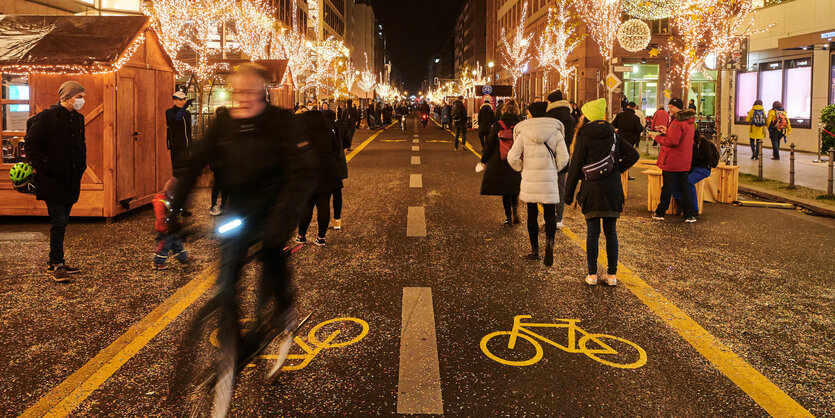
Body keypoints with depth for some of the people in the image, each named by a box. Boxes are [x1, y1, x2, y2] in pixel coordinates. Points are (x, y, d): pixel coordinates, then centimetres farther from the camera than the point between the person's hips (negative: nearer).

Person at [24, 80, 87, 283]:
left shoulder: (78, 119, 11)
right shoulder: (48, 117, -11)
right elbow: (31, 144, -11)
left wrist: (81, 167, 14)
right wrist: (41, 167, -13)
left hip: (70, 180, 7)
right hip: (52, 180, -7)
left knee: (62, 221, 12)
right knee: (58, 221, -7)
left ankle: (55, 261, 23)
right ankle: (56, 264, 2)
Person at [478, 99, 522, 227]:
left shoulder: (497, 125, -8)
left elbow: (489, 145, -3)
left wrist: (484, 160, 9)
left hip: (499, 165, -1)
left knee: (505, 192, 9)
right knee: (514, 191, 19)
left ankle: (508, 218, 11)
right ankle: (515, 212, 4)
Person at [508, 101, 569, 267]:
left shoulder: (523, 132, -5)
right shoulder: (555, 131, 0)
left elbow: (513, 157, -9)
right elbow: (563, 158, -4)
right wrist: (554, 170, 13)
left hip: (529, 179, 0)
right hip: (549, 179, 1)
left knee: (532, 214, 11)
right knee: (550, 214, 7)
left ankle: (534, 250, 16)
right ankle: (549, 241, -20)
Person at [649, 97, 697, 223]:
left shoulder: (677, 122, -17)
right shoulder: (690, 122, 12)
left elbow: (673, 142, -21)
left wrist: (658, 137, -10)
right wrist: (666, 131, 14)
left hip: (671, 162, -8)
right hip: (685, 162, 8)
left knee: (667, 188, 2)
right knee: (684, 188, 10)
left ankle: (660, 213, 12)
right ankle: (689, 215, 9)